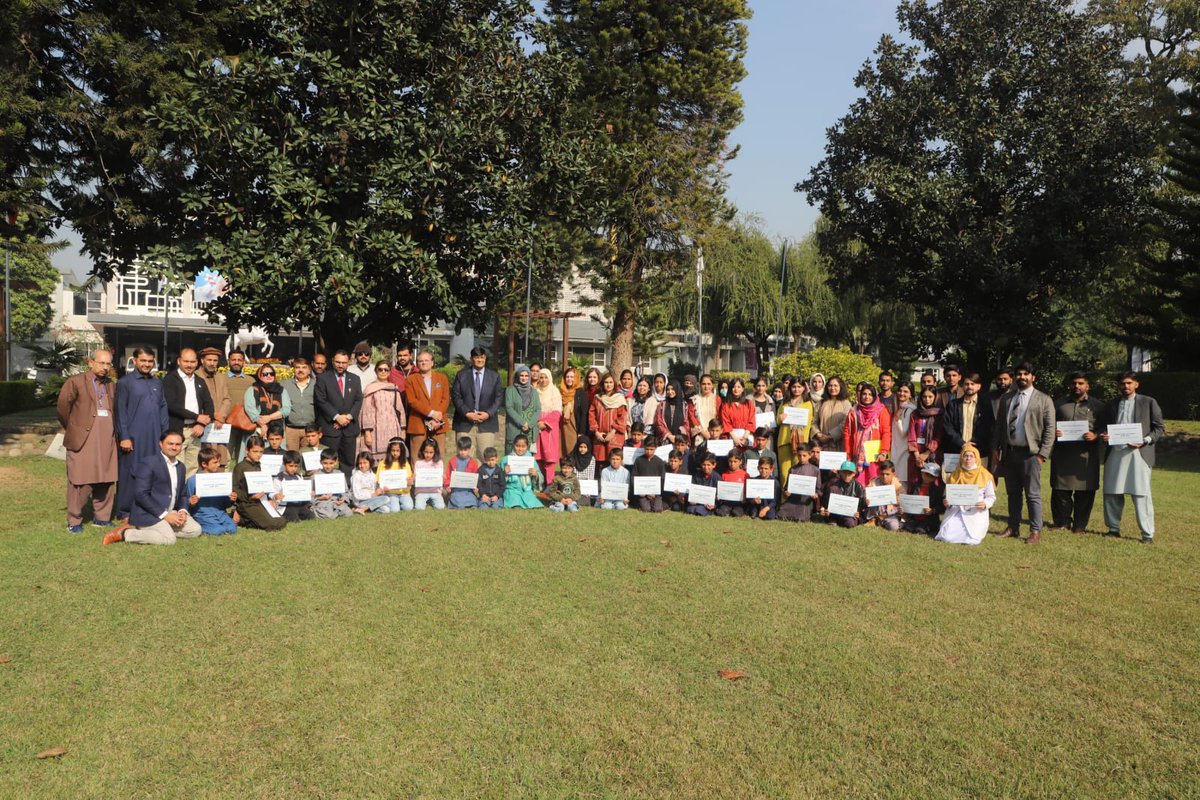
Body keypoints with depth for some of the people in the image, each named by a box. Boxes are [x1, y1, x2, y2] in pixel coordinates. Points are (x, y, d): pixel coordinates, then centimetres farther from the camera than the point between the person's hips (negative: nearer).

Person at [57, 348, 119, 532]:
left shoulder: (111, 385, 15)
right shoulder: (75, 382, -2)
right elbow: (62, 406, -3)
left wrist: (113, 431, 12)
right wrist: (71, 427, 5)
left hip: (107, 441, 5)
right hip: (83, 439, -5)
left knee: (106, 480, 6)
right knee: (80, 481, -2)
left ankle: (101, 517, 17)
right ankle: (74, 521, 8)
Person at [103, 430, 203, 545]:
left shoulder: (181, 466, 15)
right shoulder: (148, 464, -10)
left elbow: (183, 494, 20)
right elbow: (140, 494, -17)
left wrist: (182, 511, -3)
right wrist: (164, 515, -19)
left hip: (170, 512, 9)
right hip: (147, 514, -9)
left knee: (195, 530, -7)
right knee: (169, 539, -27)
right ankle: (123, 533, -10)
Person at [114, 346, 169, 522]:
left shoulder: (157, 383, 15)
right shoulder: (125, 382, -1)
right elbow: (120, 411, -5)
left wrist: (165, 434, 9)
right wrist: (123, 437, -10)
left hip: (154, 438, 5)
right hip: (133, 438, -5)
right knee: (130, 473, 0)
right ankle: (125, 512, 7)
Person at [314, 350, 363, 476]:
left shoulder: (355, 379, 14)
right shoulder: (323, 378, 2)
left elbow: (358, 400, 8)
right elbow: (321, 401, -5)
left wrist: (349, 416, -8)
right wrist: (337, 417, -13)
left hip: (349, 427, 3)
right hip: (330, 427, -3)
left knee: (349, 462, 4)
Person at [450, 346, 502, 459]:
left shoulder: (494, 376, 10)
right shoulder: (461, 375, 8)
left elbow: (498, 398, 7)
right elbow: (455, 396, 2)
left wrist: (488, 413, -8)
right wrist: (467, 413, -10)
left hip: (487, 424, 0)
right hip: (464, 423, 0)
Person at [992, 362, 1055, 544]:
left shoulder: (1043, 400, -1)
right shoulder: (1006, 399, 13)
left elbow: (1050, 429, -4)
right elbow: (999, 425, 15)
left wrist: (1043, 454, -11)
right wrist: (995, 448, 6)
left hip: (1030, 453, -5)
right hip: (1009, 452, 5)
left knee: (1033, 495, -2)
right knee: (1013, 493, 12)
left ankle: (1035, 531, 4)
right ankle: (1013, 527, 21)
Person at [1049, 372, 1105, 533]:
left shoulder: (1097, 405, 9)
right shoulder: (1058, 404, 13)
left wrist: (1096, 436, -14)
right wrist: (1052, 432, -6)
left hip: (1086, 455, -1)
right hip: (1062, 454, 1)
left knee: (1085, 491, 1)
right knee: (1060, 489, 2)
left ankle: (1080, 524, 13)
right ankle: (1062, 521, 17)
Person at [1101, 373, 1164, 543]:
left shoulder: (1149, 402, 5)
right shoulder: (1112, 404, 15)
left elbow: (1159, 428, 3)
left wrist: (1144, 441, -13)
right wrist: (1104, 435, -2)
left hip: (1138, 453, -4)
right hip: (1115, 453, 4)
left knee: (1141, 494, -5)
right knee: (1111, 493, 7)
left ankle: (1147, 534, 1)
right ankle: (1114, 528, 19)